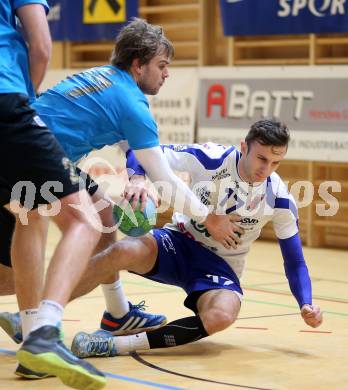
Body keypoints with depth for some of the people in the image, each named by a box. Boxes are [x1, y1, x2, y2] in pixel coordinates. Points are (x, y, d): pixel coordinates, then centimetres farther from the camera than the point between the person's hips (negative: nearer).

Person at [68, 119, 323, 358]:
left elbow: (294, 260, 0)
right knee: (123, 252, -34)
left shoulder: (280, 199, -10)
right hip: (181, 242, 0)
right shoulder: (211, 158, -17)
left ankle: (117, 345, -34)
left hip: (222, 266, 1)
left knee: (221, 316, -36)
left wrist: (306, 305, -16)